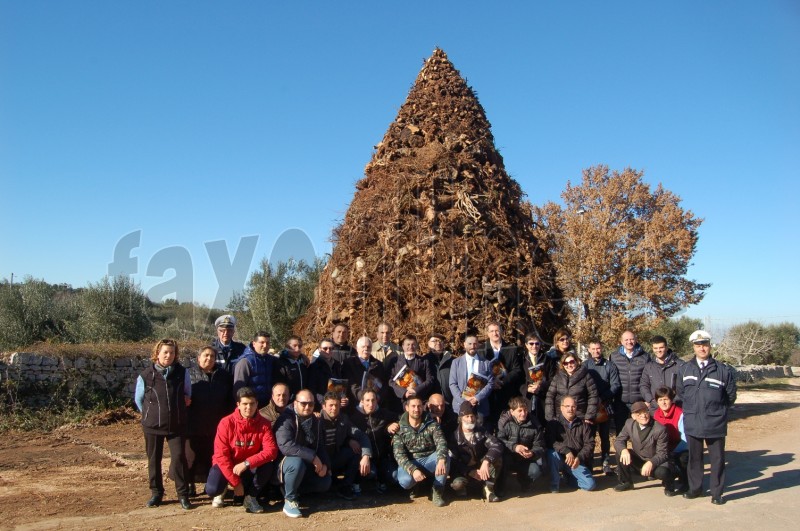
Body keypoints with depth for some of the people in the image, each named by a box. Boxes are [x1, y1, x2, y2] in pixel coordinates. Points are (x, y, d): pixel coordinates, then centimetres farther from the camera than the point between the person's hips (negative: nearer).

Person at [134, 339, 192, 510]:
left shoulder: (182, 373, -3)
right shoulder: (146, 375, -8)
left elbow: (188, 394, 12)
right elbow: (138, 399, 7)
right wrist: (150, 414, 8)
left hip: (177, 425, 0)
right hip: (152, 426, 0)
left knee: (179, 457, -5)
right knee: (154, 460, 10)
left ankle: (183, 494, 4)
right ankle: (156, 493, 25)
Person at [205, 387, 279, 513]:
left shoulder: (264, 424, -15)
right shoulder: (226, 423, -19)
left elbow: (271, 450, -23)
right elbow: (221, 455, -19)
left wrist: (247, 463, -35)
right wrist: (236, 483, -21)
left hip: (250, 467, 1)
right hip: (227, 464, -1)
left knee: (268, 464, -30)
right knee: (212, 489, -27)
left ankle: (251, 497, -4)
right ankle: (222, 490, 13)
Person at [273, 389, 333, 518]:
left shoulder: (316, 422, 5)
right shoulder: (286, 420, -20)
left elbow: (321, 446, 7)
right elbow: (286, 446, -34)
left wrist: (325, 464, -12)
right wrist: (313, 457, -33)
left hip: (308, 466, 7)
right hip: (286, 463, -7)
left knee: (325, 482, -11)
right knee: (297, 462, -38)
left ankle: (292, 489, 8)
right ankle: (289, 500, -17)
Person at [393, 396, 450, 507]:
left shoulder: (432, 425, -2)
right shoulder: (400, 428, -5)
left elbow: (441, 443, -18)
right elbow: (399, 454, -14)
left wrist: (441, 460, -41)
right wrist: (413, 470, -33)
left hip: (429, 460, 1)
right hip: (410, 463, -1)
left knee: (445, 458, -31)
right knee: (405, 481, -34)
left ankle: (438, 491, -10)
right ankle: (414, 485, 6)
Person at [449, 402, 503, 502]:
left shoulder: (481, 432, -2)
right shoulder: (455, 436, -8)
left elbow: (497, 446, -19)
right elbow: (453, 462, -14)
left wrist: (486, 462, -36)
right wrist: (470, 472, -29)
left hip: (481, 469, 2)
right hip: (464, 471, -2)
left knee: (497, 458, -24)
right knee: (458, 483, -35)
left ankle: (488, 489, -11)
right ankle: (462, 487, 2)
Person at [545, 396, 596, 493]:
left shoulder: (583, 425, 7)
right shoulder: (554, 423, -3)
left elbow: (590, 444, -1)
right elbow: (550, 442, -17)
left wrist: (579, 458, -17)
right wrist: (566, 451, -31)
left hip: (576, 462, 3)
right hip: (560, 459, -3)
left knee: (590, 485, -14)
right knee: (552, 453, -35)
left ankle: (568, 476, 18)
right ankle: (554, 484, -12)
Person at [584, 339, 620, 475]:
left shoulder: (610, 366, 6)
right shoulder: (584, 366, 5)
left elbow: (615, 385, 0)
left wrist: (602, 399, -11)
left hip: (605, 406, 0)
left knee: (605, 436, 6)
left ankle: (606, 463, 13)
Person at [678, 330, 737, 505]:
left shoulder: (724, 370, -6)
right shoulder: (685, 369, 3)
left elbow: (731, 396, 4)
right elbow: (680, 392, 15)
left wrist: (718, 409, 10)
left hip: (715, 423, -2)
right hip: (692, 423, 3)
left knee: (717, 458, 6)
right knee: (694, 457, 14)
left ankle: (717, 493, 17)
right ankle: (695, 488, 27)